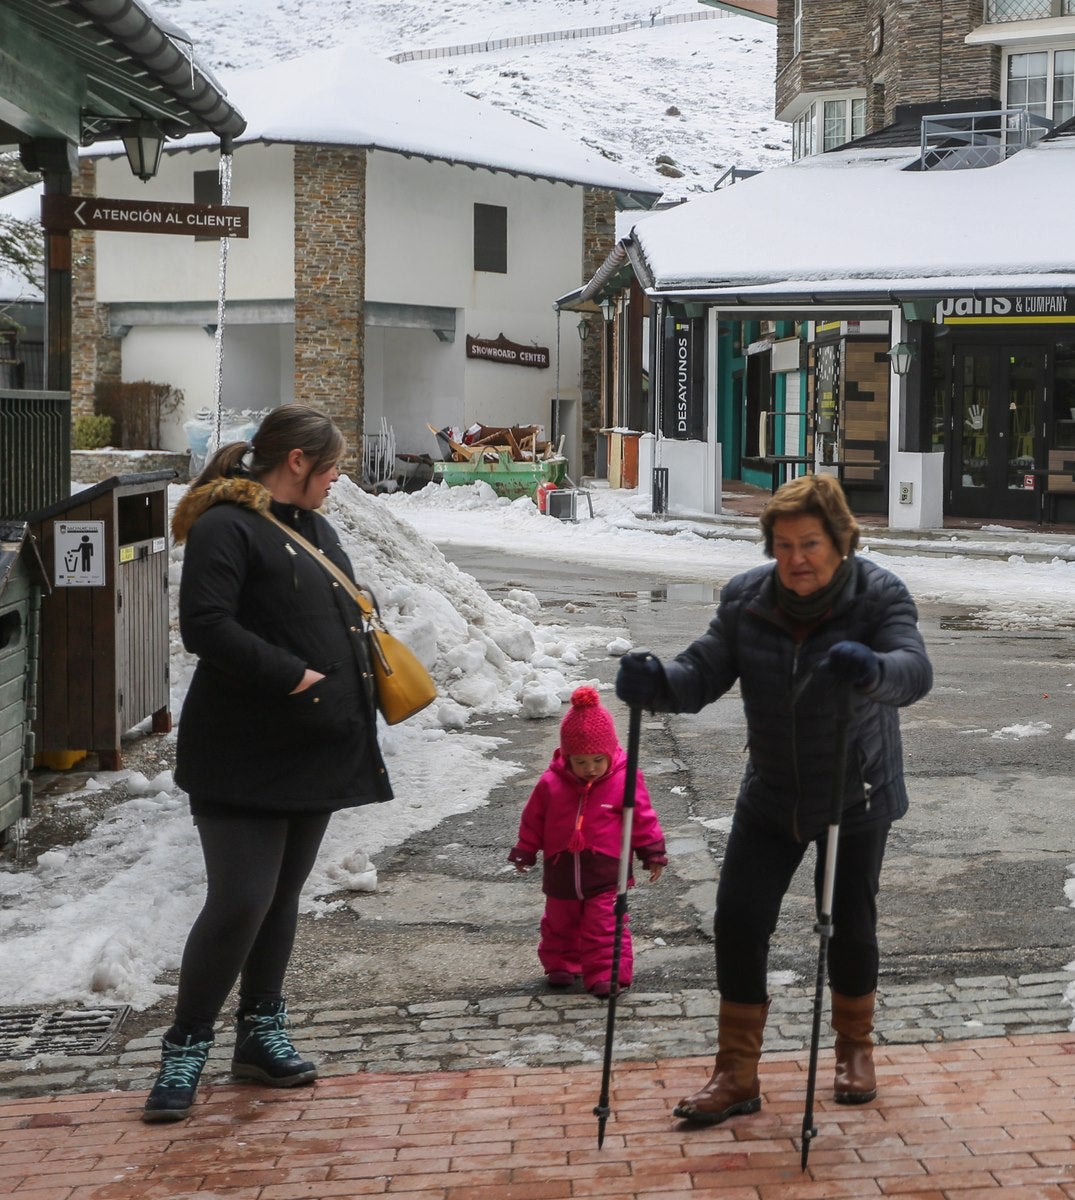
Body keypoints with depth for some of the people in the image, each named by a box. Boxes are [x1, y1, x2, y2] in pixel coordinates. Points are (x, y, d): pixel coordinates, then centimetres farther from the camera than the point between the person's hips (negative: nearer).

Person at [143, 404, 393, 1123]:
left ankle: (262, 1034, 26)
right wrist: (292, 676, -22)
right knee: (239, 902, -11)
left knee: (284, 897, 14)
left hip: (317, 752, 9)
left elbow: (346, 618, 27)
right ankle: (186, 1049, 3)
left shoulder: (315, 529, 17)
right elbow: (206, 626, -22)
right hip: (244, 758, -9)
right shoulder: (225, 528, -12)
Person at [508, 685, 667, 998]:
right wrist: (525, 852, 10)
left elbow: (642, 819, -4)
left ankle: (607, 974, 3)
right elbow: (533, 820, 5)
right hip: (562, 872, 3)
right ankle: (560, 965, 34)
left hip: (605, 874, -3)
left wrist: (653, 854, -1)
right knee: (561, 923, 18)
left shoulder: (624, 782, -12)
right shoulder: (551, 784, -7)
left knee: (605, 926, -3)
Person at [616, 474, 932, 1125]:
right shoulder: (747, 598, -8)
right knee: (739, 922, -4)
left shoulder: (880, 595, -17)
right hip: (770, 797, 3)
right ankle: (737, 1075, 9)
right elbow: (703, 673, -13)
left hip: (856, 799, -2)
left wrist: (873, 669, -57)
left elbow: (915, 670, -33)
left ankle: (855, 1049, 37)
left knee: (850, 925, 9)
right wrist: (657, 681, -36)